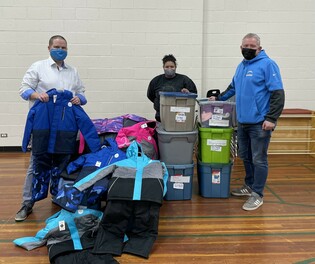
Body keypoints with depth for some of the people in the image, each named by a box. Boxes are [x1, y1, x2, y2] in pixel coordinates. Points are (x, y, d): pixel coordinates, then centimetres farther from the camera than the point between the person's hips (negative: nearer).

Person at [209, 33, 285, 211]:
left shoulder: (267, 64, -10)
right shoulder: (241, 66, 15)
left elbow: (278, 94, -15)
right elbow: (233, 88, 31)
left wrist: (271, 118, -21)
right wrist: (218, 98, 25)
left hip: (260, 123, -8)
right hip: (242, 122, 8)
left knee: (259, 160, -1)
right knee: (245, 157, 17)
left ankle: (257, 194, 9)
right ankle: (249, 186, 33)